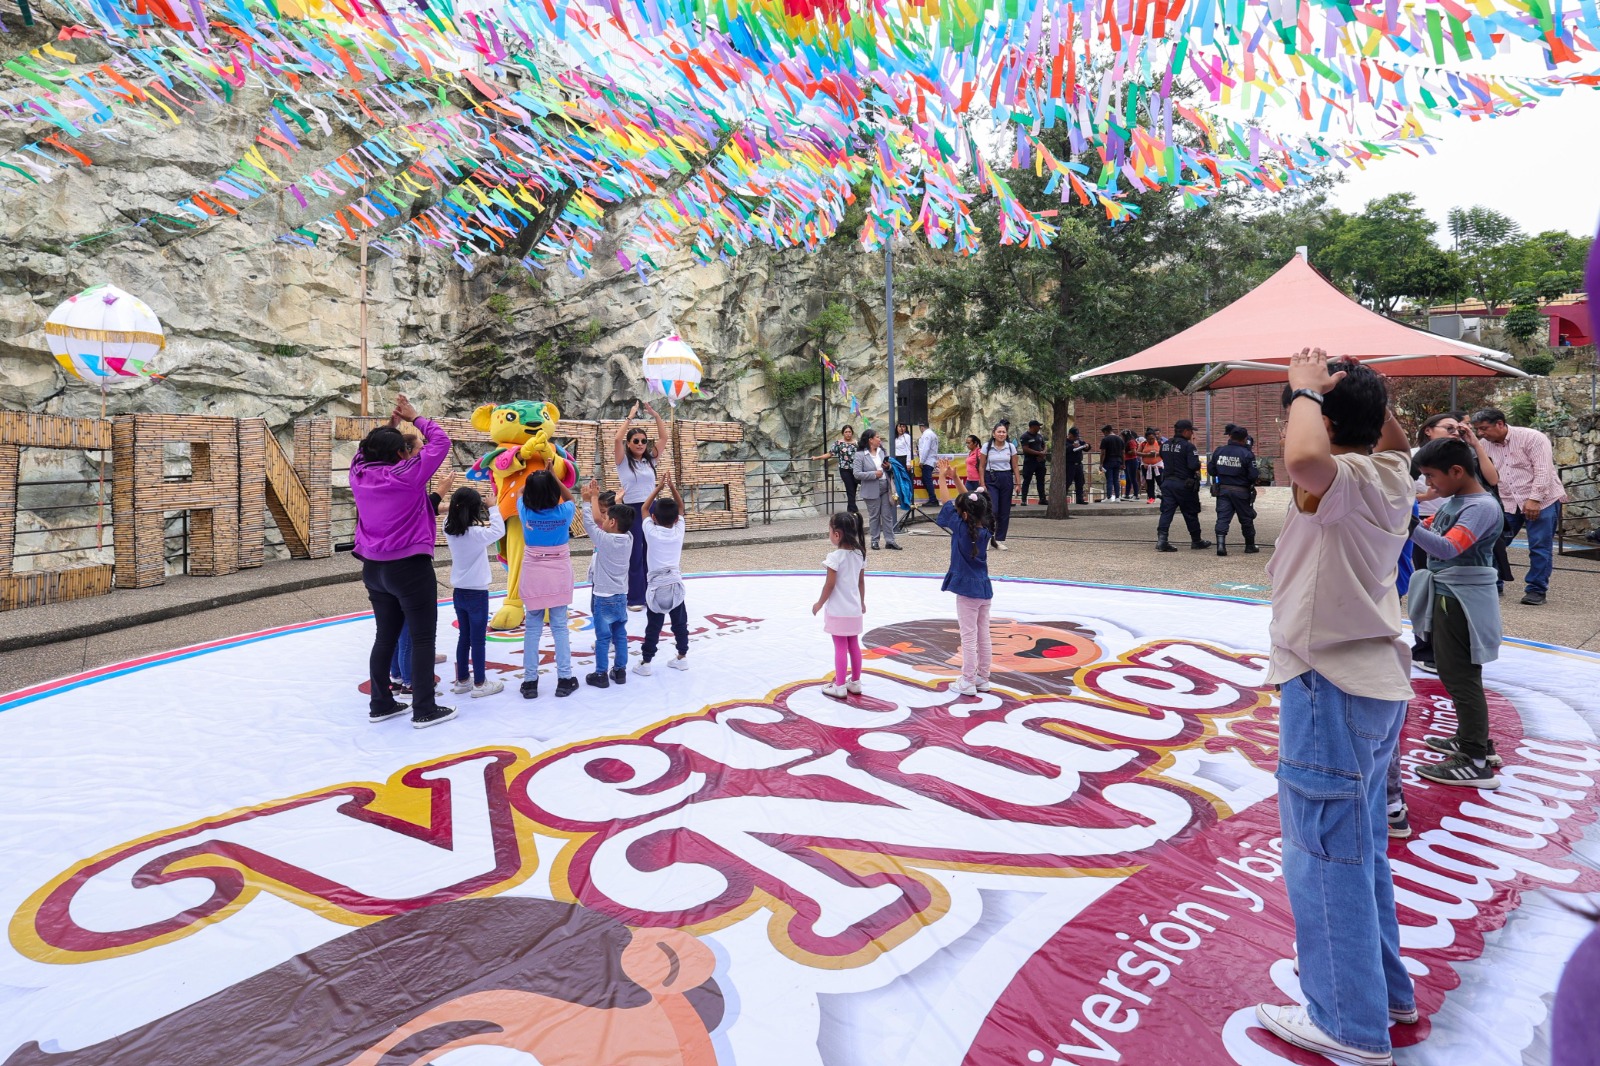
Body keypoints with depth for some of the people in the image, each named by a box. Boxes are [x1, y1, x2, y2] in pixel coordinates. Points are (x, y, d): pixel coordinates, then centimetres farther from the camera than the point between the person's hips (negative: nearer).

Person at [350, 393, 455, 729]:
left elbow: (369, 450, 21)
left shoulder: (360, 475, -1)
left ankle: (380, 704, 25)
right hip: (410, 568, -7)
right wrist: (414, 417, 5)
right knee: (422, 638, 2)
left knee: (385, 636, 17)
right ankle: (424, 710, 7)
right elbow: (440, 441, -6)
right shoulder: (408, 475, -16)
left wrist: (391, 424, 17)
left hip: (374, 569, 7)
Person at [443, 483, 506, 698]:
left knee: (463, 637, 16)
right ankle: (479, 684, 11)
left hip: (459, 591, 6)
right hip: (477, 592, -6)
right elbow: (499, 531, -11)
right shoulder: (476, 533, -20)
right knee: (478, 639, 3)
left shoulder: (450, 529, -3)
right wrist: (493, 508, -3)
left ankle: (461, 681, 24)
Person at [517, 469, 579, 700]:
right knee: (560, 627, 4)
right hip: (559, 574, 0)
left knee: (532, 627, 6)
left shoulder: (525, 511, -9)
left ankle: (530, 681, 8)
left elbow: (520, 492, 15)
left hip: (533, 574, 0)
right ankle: (565, 678, 7)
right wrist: (552, 476, 13)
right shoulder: (564, 512, -10)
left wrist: (535, 481, 20)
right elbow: (570, 498, 14)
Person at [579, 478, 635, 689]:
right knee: (620, 635, 13)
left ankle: (601, 675, 10)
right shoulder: (628, 538, -5)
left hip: (604, 597, -5)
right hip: (621, 596, 6)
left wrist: (588, 499, 0)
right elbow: (597, 520, 6)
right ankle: (620, 671, 20)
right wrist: (594, 497, 9)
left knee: (603, 637, 3)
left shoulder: (605, 539, -20)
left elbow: (589, 523, -11)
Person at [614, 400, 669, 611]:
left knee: (651, 554, 9)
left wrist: (655, 414, -3)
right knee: (635, 555, 1)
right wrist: (630, 417, -15)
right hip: (632, 510, -4)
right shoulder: (623, 461, -3)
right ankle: (634, 598, 9)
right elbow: (617, 439, -19)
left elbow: (663, 437, 5)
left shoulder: (650, 460, 9)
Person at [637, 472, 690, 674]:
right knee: (680, 623, 15)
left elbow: (644, 508, 4)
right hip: (675, 584, 3)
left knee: (653, 626, 3)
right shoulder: (679, 531, -2)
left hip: (657, 586, -2)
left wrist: (659, 487, 5)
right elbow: (681, 507, 11)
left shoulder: (651, 533, -8)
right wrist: (672, 486, 3)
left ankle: (645, 662, 8)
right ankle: (682, 657, 22)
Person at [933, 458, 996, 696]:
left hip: (967, 590, -7)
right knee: (983, 636, 13)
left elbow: (947, 503, -9)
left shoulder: (963, 529, -18)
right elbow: (968, 501, 12)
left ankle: (968, 682, 6)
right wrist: (955, 479, 14)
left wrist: (942, 479, 4)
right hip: (984, 589, 7)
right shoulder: (986, 529, 0)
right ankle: (983, 678, 22)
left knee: (969, 637, -1)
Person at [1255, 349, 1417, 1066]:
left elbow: (1304, 457, -44)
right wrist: (1362, 391, 14)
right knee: (1360, 848, 22)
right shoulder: (1392, 474, 6)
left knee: (1325, 856, 2)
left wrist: (1306, 388, -24)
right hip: (1378, 683, 10)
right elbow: (1393, 436, 31)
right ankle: (1387, 992, 38)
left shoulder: (1343, 481, -19)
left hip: (1331, 689, -9)